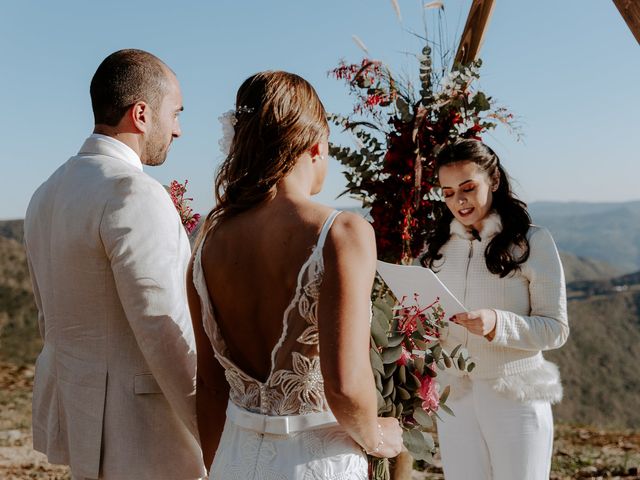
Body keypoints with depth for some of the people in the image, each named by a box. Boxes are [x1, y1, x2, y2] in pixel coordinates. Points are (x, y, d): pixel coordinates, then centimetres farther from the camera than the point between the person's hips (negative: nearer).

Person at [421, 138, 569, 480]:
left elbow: (556, 329, -8)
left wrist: (497, 323, -24)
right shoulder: (439, 246, 8)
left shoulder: (532, 242, -6)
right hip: (455, 396, 4)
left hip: (515, 396, -4)